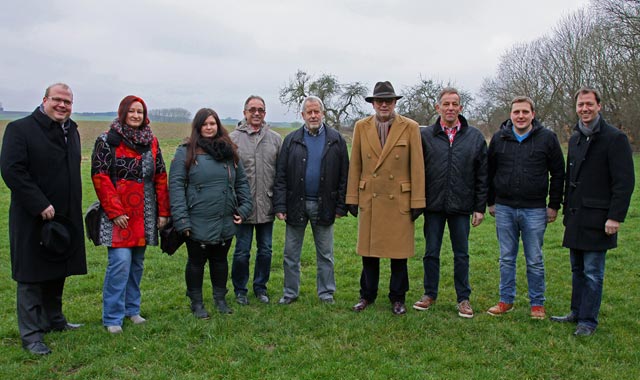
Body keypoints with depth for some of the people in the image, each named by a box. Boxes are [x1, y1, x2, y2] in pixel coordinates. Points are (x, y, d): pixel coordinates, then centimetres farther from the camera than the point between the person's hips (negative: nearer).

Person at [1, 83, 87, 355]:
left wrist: (73, 208, 13)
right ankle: (31, 334, 10)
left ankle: (53, 319, 33)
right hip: (33, 219, -7)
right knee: (31, 276, 1)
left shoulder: (72, 131, 13)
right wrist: (40, 205, -21)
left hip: (65, 218, 7)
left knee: (57, 271, 17)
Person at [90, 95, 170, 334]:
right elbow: (100, 176, -8)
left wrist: (163, 211, 8)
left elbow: (160, 177, 12)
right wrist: (114, 212, -13)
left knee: (137, 263, 11)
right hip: (118, 214, -5)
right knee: (121, 261, -12)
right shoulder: (108, 140, -3)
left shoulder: (151, 142, 12)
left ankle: (131, 308, 25)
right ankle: (112, 318, -1)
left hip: (144, 215, 5)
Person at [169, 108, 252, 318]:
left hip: (226, 222, 4)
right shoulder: (186, 152, -5)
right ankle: (196, 303, 26)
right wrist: (181, 219, -15)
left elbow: (241, 182, 13)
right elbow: (176, 186, -9)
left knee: (220, 260, 17)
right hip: (198, 222, -4)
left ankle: (220, 299, 33)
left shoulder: (229, 151, 9)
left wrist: (244, 207, 2)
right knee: (197, 262, 10)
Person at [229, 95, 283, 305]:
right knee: (242, 252, 7)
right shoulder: (234, 138, -2)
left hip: (267, 206, 3)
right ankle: (240, 290, 24)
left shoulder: (275, 138, 5)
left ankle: (260, 286, 29)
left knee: (265, 250, 13)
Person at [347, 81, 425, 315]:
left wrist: (417, 201, -5)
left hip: (399, 201, -2)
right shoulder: (361, 127, 4)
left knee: (399, 253, 7)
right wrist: (352, 198, 3)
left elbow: (417, 167, -3)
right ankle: (367, 295, 27)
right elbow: (355, 165, 6)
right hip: (369, 200, 2)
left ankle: (397, 298, 23)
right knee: (368, 252, 10)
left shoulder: (410, 127, -2)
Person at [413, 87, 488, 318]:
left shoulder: (475, 137, 4)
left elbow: (482, 176, 5)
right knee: (431, 252, 9)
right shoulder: (425, 135, 1)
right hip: (433, 206, 0)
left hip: (461, 206, 0)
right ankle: (430, 294, 25)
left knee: (461, 254, 9)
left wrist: (480, 207, 1)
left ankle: (463, 298, 22)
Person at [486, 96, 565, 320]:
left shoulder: (547, 138, -1)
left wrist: (554, 205, 1)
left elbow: (558, 173, 3)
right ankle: (506, 300, 22)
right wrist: (491, 202, 10)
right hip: (504, 209, 2)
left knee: (535, 260, 6)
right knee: (507, 259, 11)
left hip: (535, 210, -2)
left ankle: (537, 303, 20)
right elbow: (489, 173, 12)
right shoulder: (499, 138, 5)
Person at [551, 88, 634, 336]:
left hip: (597, 219, -7)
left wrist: (615, 217, -17)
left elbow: (625, 182, -12)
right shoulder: (575, 138, 14)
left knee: (593, 273, -1)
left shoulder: (615, 138, -9)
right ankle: (577, 313, 26)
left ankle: (588, 321, 9)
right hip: (575, 218, 7)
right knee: (577, 269, 15)